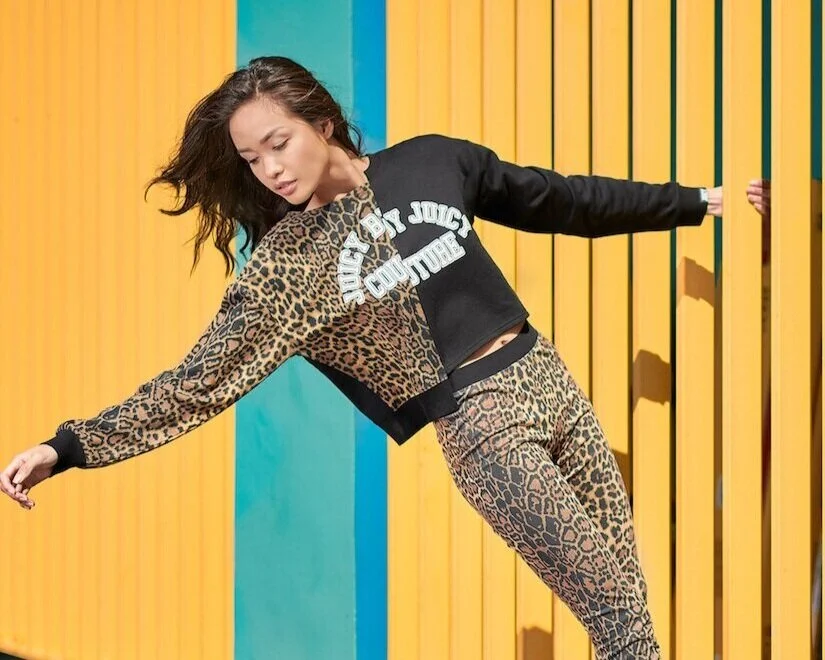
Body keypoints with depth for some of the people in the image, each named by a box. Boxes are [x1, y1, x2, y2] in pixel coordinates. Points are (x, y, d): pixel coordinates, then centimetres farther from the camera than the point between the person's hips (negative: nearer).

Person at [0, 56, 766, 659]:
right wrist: (67, 447, -17)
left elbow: (559, 201, 15)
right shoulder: (286, 262, -5)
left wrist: (694, 202, 22)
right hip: (479, 423, -4)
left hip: (547, 379, 4)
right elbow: (198, 379, -8)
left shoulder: (430, 162, 3)